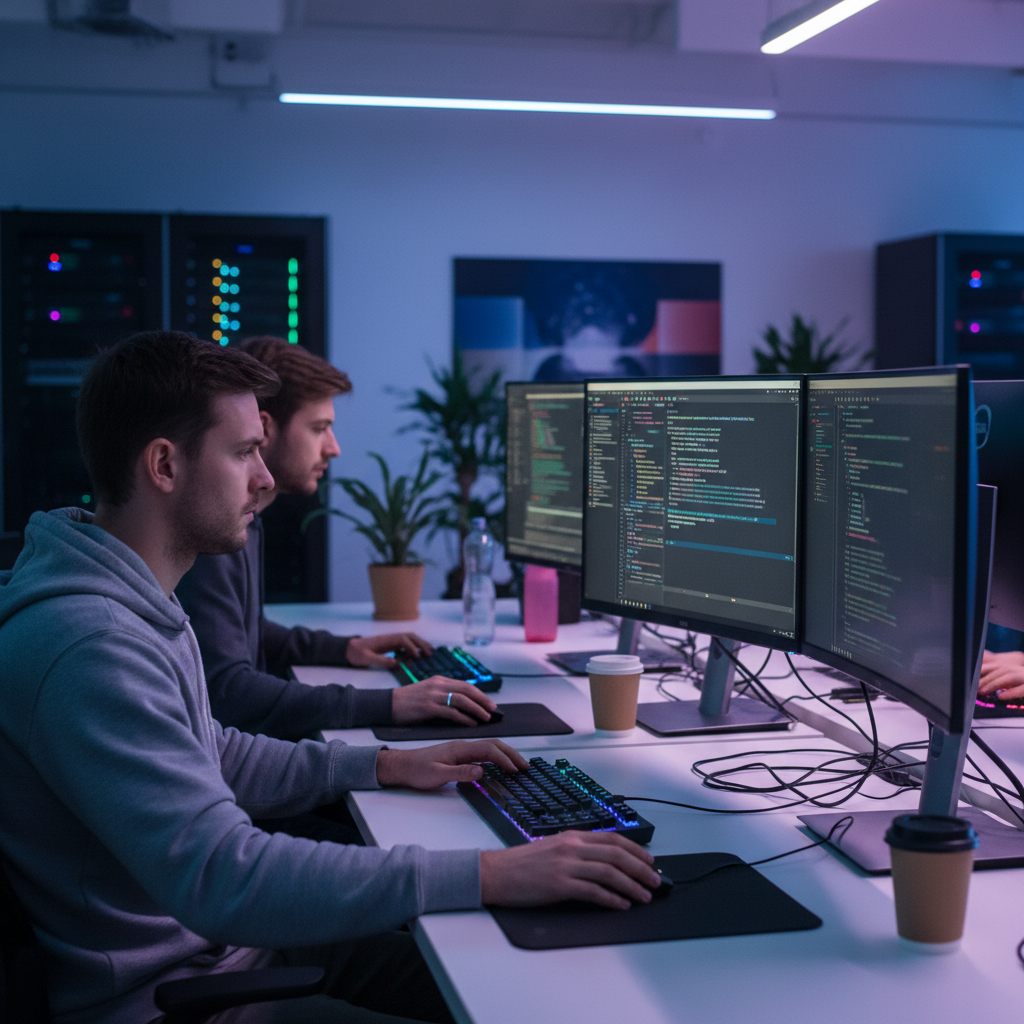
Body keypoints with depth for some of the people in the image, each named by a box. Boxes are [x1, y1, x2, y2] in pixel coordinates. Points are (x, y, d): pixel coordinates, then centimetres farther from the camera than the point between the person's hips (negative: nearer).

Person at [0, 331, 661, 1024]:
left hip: (229, 940, 10)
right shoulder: (88, 649, -28)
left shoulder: (137, 603, 7)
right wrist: (489, 876, -34)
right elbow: (221, 879, -35)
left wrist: (386, 766, 12)